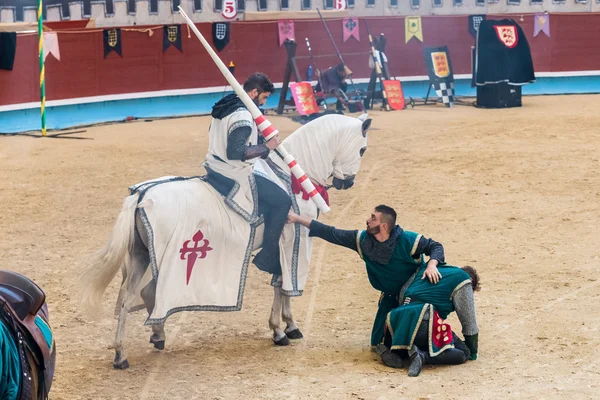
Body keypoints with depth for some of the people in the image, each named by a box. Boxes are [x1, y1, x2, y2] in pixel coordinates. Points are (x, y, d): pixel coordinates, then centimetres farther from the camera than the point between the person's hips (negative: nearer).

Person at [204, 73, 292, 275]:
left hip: (215, 168, 10)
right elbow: (236, 152, -32)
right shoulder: (243, 115, -23)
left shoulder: (225, 106, 8)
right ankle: (268, 256, 0)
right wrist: (266, 147, -22)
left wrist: (259, 139, 11)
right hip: (232, 177, -10)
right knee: (282, 200, -3)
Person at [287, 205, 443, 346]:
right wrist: (298, 219, -11)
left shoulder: (407, 240, -28)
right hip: (391, 297, 4)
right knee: (378, 341, 5)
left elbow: (435, 246, -17)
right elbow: (331, 234, -11)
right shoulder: (362, 239, -15)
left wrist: (432, 264, -39)